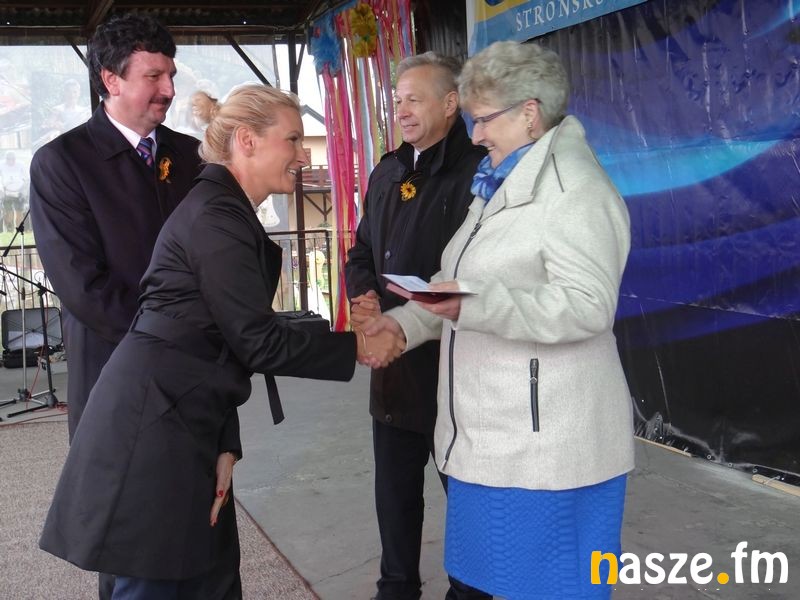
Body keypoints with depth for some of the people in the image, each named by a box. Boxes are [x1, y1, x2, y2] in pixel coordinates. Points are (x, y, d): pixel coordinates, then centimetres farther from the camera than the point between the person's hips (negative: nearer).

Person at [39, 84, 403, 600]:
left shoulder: (230, 211, 16)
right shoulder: (217, 214, -15)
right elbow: (259, 341, -17)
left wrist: (225, 447, 6)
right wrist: (357, 347, -5)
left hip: (180, 423, 9)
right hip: (151, 427, -9)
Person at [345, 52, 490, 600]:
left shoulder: (477, 171, -12)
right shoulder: (388, 173, 14)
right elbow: (362, 253, 21)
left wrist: (399, 317, -20)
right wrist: (364, 296, -1)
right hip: (394, 362, 7)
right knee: (394, 491, 17)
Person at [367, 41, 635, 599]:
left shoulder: (574, 188, -14)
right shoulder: (500, 186, 18)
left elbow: (587, 305, -25)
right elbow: (456, 279, 22)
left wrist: (474, 306, -31)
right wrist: (404, 322, 7)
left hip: (545, 441, -9)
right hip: (490, 434, 9)